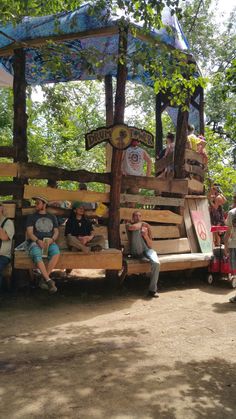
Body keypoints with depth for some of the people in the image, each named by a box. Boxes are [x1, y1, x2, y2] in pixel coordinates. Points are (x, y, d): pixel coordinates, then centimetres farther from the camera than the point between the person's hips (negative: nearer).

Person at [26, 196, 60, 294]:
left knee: (56, 253, -33)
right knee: (37, 256, -36)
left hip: (49, 242, 1)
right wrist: (38, 241, -16)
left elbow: (56, 231, 15)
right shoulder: (31, 217, 15)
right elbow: (29, 232, 3)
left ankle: (44, 279, -29)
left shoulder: (52, 217, 22)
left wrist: (51, 239, -8)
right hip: (35, 242, -1)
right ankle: (49, 280, -36)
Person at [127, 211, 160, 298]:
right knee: (138, 229, -24)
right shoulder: (129, 225, 8)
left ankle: (152, 290, -16)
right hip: (136, 252, -2)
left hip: (147, 250, 2)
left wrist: (146, 236, -9)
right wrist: (141, 223, -3)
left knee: (156, 263, -30)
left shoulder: (146, 227, 14)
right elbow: (132, 227, -22)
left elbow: (150, 245, 9)